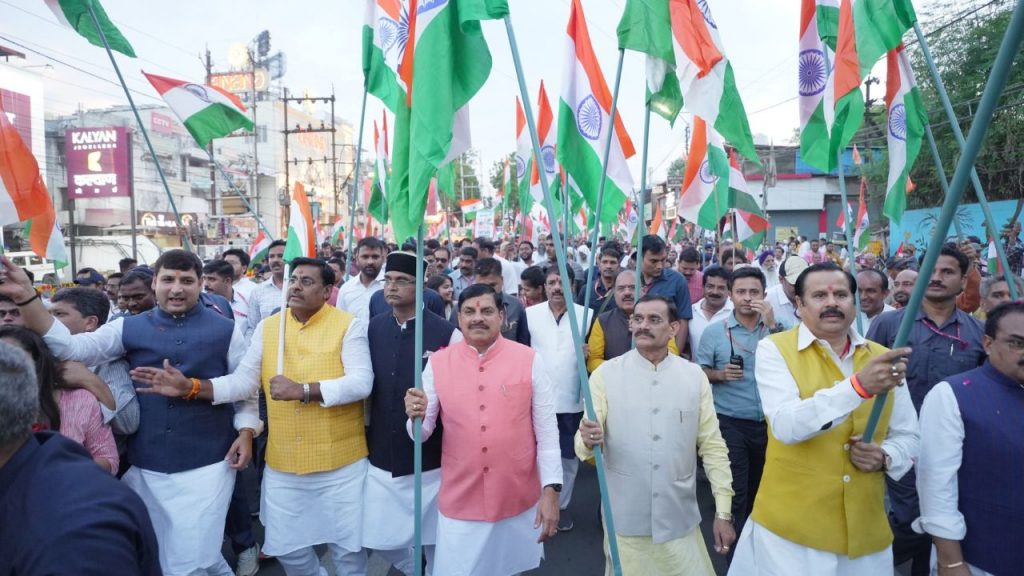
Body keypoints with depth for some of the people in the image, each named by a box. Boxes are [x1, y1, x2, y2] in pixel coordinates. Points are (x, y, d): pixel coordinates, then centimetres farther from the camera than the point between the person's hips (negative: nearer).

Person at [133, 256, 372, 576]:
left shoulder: (349, 325, -9)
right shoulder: (267, 327, 5)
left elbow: (361, 382, -18)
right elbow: (243, 381, 2)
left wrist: (302, 390, -26)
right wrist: (191, 386, -12)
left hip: (340, 464, -4)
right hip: (283, 464, 4)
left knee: (347, 547, 11)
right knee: (288, 548, 18)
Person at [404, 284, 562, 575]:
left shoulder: (529, 360, -8)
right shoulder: (438, 363, -4)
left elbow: (547, 430, -4)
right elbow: (422, 433, -1)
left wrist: (551, 489, -8)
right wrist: (417, 417, -23)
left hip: (519, 500, 0)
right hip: (460, 502, 0)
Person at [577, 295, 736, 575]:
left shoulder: (694, 376, -2)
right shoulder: (606, 374, -7)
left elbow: (712, 446, 3)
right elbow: (584, 444, -9)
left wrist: (723, 512, 1)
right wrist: (588, 441, -32)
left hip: (679, 520, 1)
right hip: (625, 520, -1)